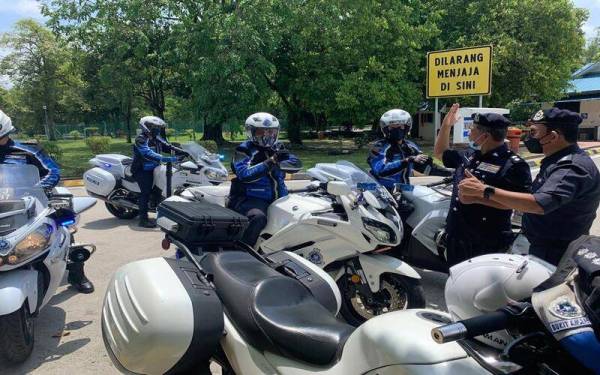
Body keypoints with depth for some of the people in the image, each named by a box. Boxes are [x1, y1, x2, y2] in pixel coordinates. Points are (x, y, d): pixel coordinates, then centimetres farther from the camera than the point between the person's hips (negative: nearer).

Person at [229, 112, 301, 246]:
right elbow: (245, 174, -19)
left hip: (278, 197, 6)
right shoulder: (244, 150, -3)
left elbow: (296, 162, 2)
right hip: (250, 198, -6)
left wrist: (281, 162, -18)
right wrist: (269, 163, -27)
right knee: (258, 217, -36)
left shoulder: (277, 149, 14)